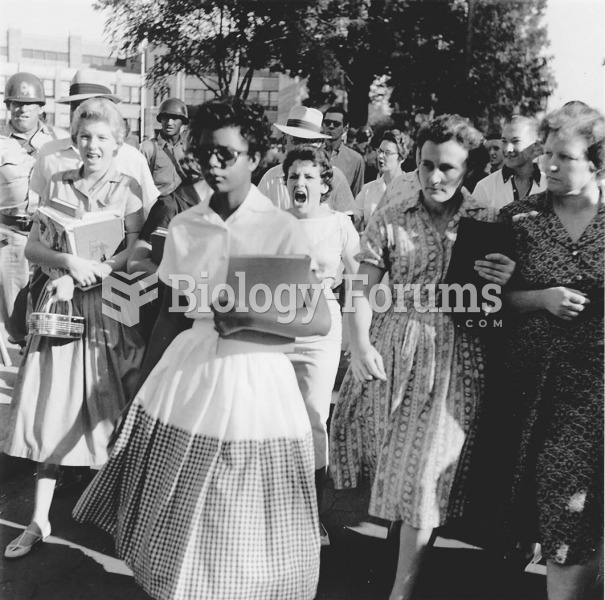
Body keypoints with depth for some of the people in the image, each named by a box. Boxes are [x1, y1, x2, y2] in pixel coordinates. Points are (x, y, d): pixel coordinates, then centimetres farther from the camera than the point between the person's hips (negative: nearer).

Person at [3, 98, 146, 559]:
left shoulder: (129, 189, -1)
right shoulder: (58, 185, 8)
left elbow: (133, 256, -8)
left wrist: (80, 278, -17)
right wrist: (70, 261, -15)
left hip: (108, 312, -2)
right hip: (62, 307, 3)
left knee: (108, 412, 5)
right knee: (52, 409, 5)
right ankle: (40, 520, 15)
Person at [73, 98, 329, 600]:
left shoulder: (283, 228, -8)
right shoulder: (184, 226, 5)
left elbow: (321, 321, -10)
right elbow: (171, 314, 11)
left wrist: (249, 315, -21)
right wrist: (144, 386, 11)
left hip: (254, 377, -4)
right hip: (187, 371, 4)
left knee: (246, 532, 6)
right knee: (177, 516, 13)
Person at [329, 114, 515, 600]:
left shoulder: (489, 223, 2)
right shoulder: (391, 219, 1)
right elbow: (362, 287, -2)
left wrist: (507, 282, -16)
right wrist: (360, 345, -16)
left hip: (452, 358, -1)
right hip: (388, 349, 1)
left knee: (426, 471, 3)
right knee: (387, 460, 13)